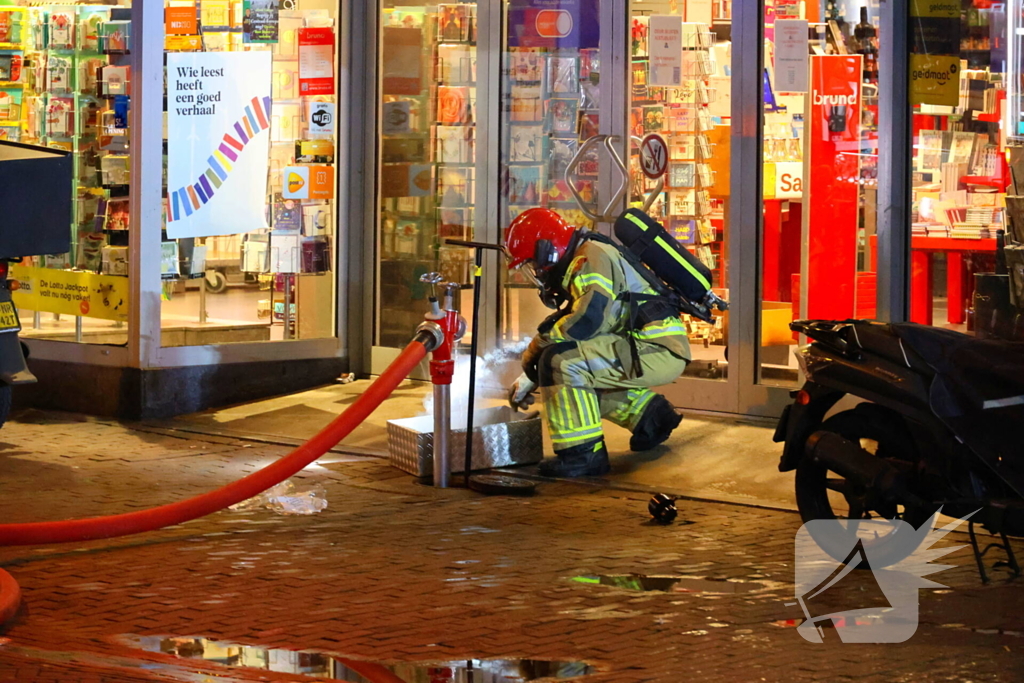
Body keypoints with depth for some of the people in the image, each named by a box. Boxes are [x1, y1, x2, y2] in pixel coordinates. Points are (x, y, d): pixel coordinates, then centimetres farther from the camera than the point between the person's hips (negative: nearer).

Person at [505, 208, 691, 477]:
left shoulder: (591, 259, -11)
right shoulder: (579, 266, 21)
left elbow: (585, 322, -23)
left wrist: (531, 362, -13)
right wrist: (530, 378, 24)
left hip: (659, 351, -10)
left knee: (561, 362, -21)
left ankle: (582, 454, -19)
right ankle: (650, 414, 22)